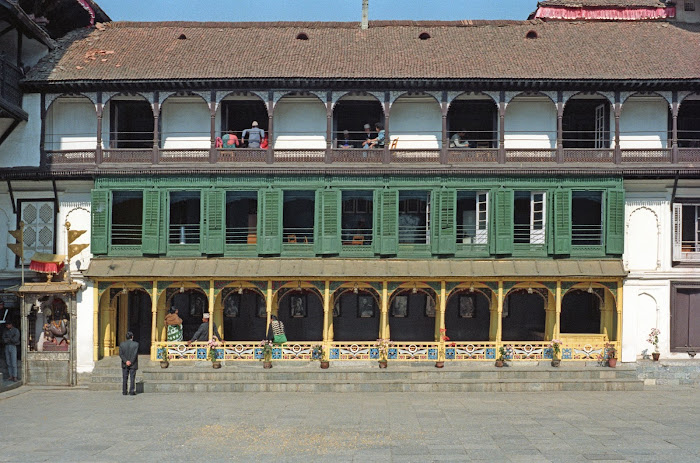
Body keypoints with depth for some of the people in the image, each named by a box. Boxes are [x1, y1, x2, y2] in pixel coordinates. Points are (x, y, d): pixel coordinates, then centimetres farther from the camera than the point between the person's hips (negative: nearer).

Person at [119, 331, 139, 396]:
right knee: (132, 378, 2)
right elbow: (135, 354, -15)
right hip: (133, 364, -3)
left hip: (125, 364, 3)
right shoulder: (136, 344, -8)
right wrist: (131, 362, -11)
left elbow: (121, 354, -6)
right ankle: (131, 391, -1)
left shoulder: (122, 344, 1)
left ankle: (124, 392, 8)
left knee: (125, 378, 8)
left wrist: (126, 361, -11)